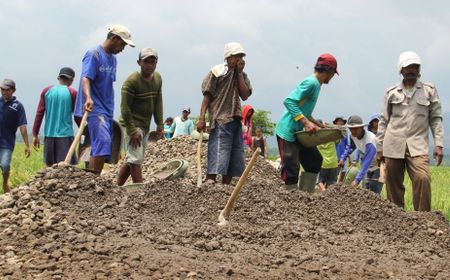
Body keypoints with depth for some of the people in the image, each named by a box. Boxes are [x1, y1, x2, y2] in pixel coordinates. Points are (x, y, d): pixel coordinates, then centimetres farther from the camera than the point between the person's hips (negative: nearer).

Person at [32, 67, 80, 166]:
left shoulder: (46, 91, 6)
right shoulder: (72, 93, -2)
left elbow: (39, 114, 4)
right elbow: (77, 117, 1)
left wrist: (35, 135, 8)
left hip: (49, 135, 4)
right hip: (65, 135, -4)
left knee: (50, 166, 13)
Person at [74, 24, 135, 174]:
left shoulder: (113, 59, 17)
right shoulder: (94, 54, -9)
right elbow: (85, 78, -23)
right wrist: (88, 98, -40)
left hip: (107, 110, 9)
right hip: (94, 109, -9)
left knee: (101, 148, 6)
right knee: (103, 141, -22)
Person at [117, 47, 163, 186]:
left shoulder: (157, 78, 6)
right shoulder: (132, 81, -16)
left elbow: (158, 103, 10)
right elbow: (125, 108, -17)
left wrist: (160, 125, 3)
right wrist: (132, 131, -21)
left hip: (145, 126, 8)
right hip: (132, 124, -7)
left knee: (130, 160, 12)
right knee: (135, 159, -10)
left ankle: (117, 187, 21)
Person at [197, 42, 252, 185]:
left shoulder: (242, 75, 16)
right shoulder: (216, 72, 0)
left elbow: (245, 95, 1)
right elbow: (207, 96, -4)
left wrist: (239, 72, 0)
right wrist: (201, 118, -13)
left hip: (236, 120, 7)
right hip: (220, 120, -7)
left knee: (234, 161, 7)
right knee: (217, 161, -15)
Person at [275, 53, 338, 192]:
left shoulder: (315, 84, 14)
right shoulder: (311, 83, -16)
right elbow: (289, 101, -26)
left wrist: (316, 124, 19)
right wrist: (305, 122, -28)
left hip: (297, 132, 10)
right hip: (287, 132, -10)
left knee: (315, 160, 13)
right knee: (291, 168, -8)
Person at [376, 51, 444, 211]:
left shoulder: (429, 90, 9)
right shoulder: (391, 92, 11)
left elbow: (436, 119, 7)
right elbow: (384, 121, 13)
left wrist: (438, 144, -3)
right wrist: (379, 148, 9)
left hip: (417, 145, -2)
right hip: (393, 145, 2)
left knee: (423, 178, -22)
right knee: (394, 185, 2)